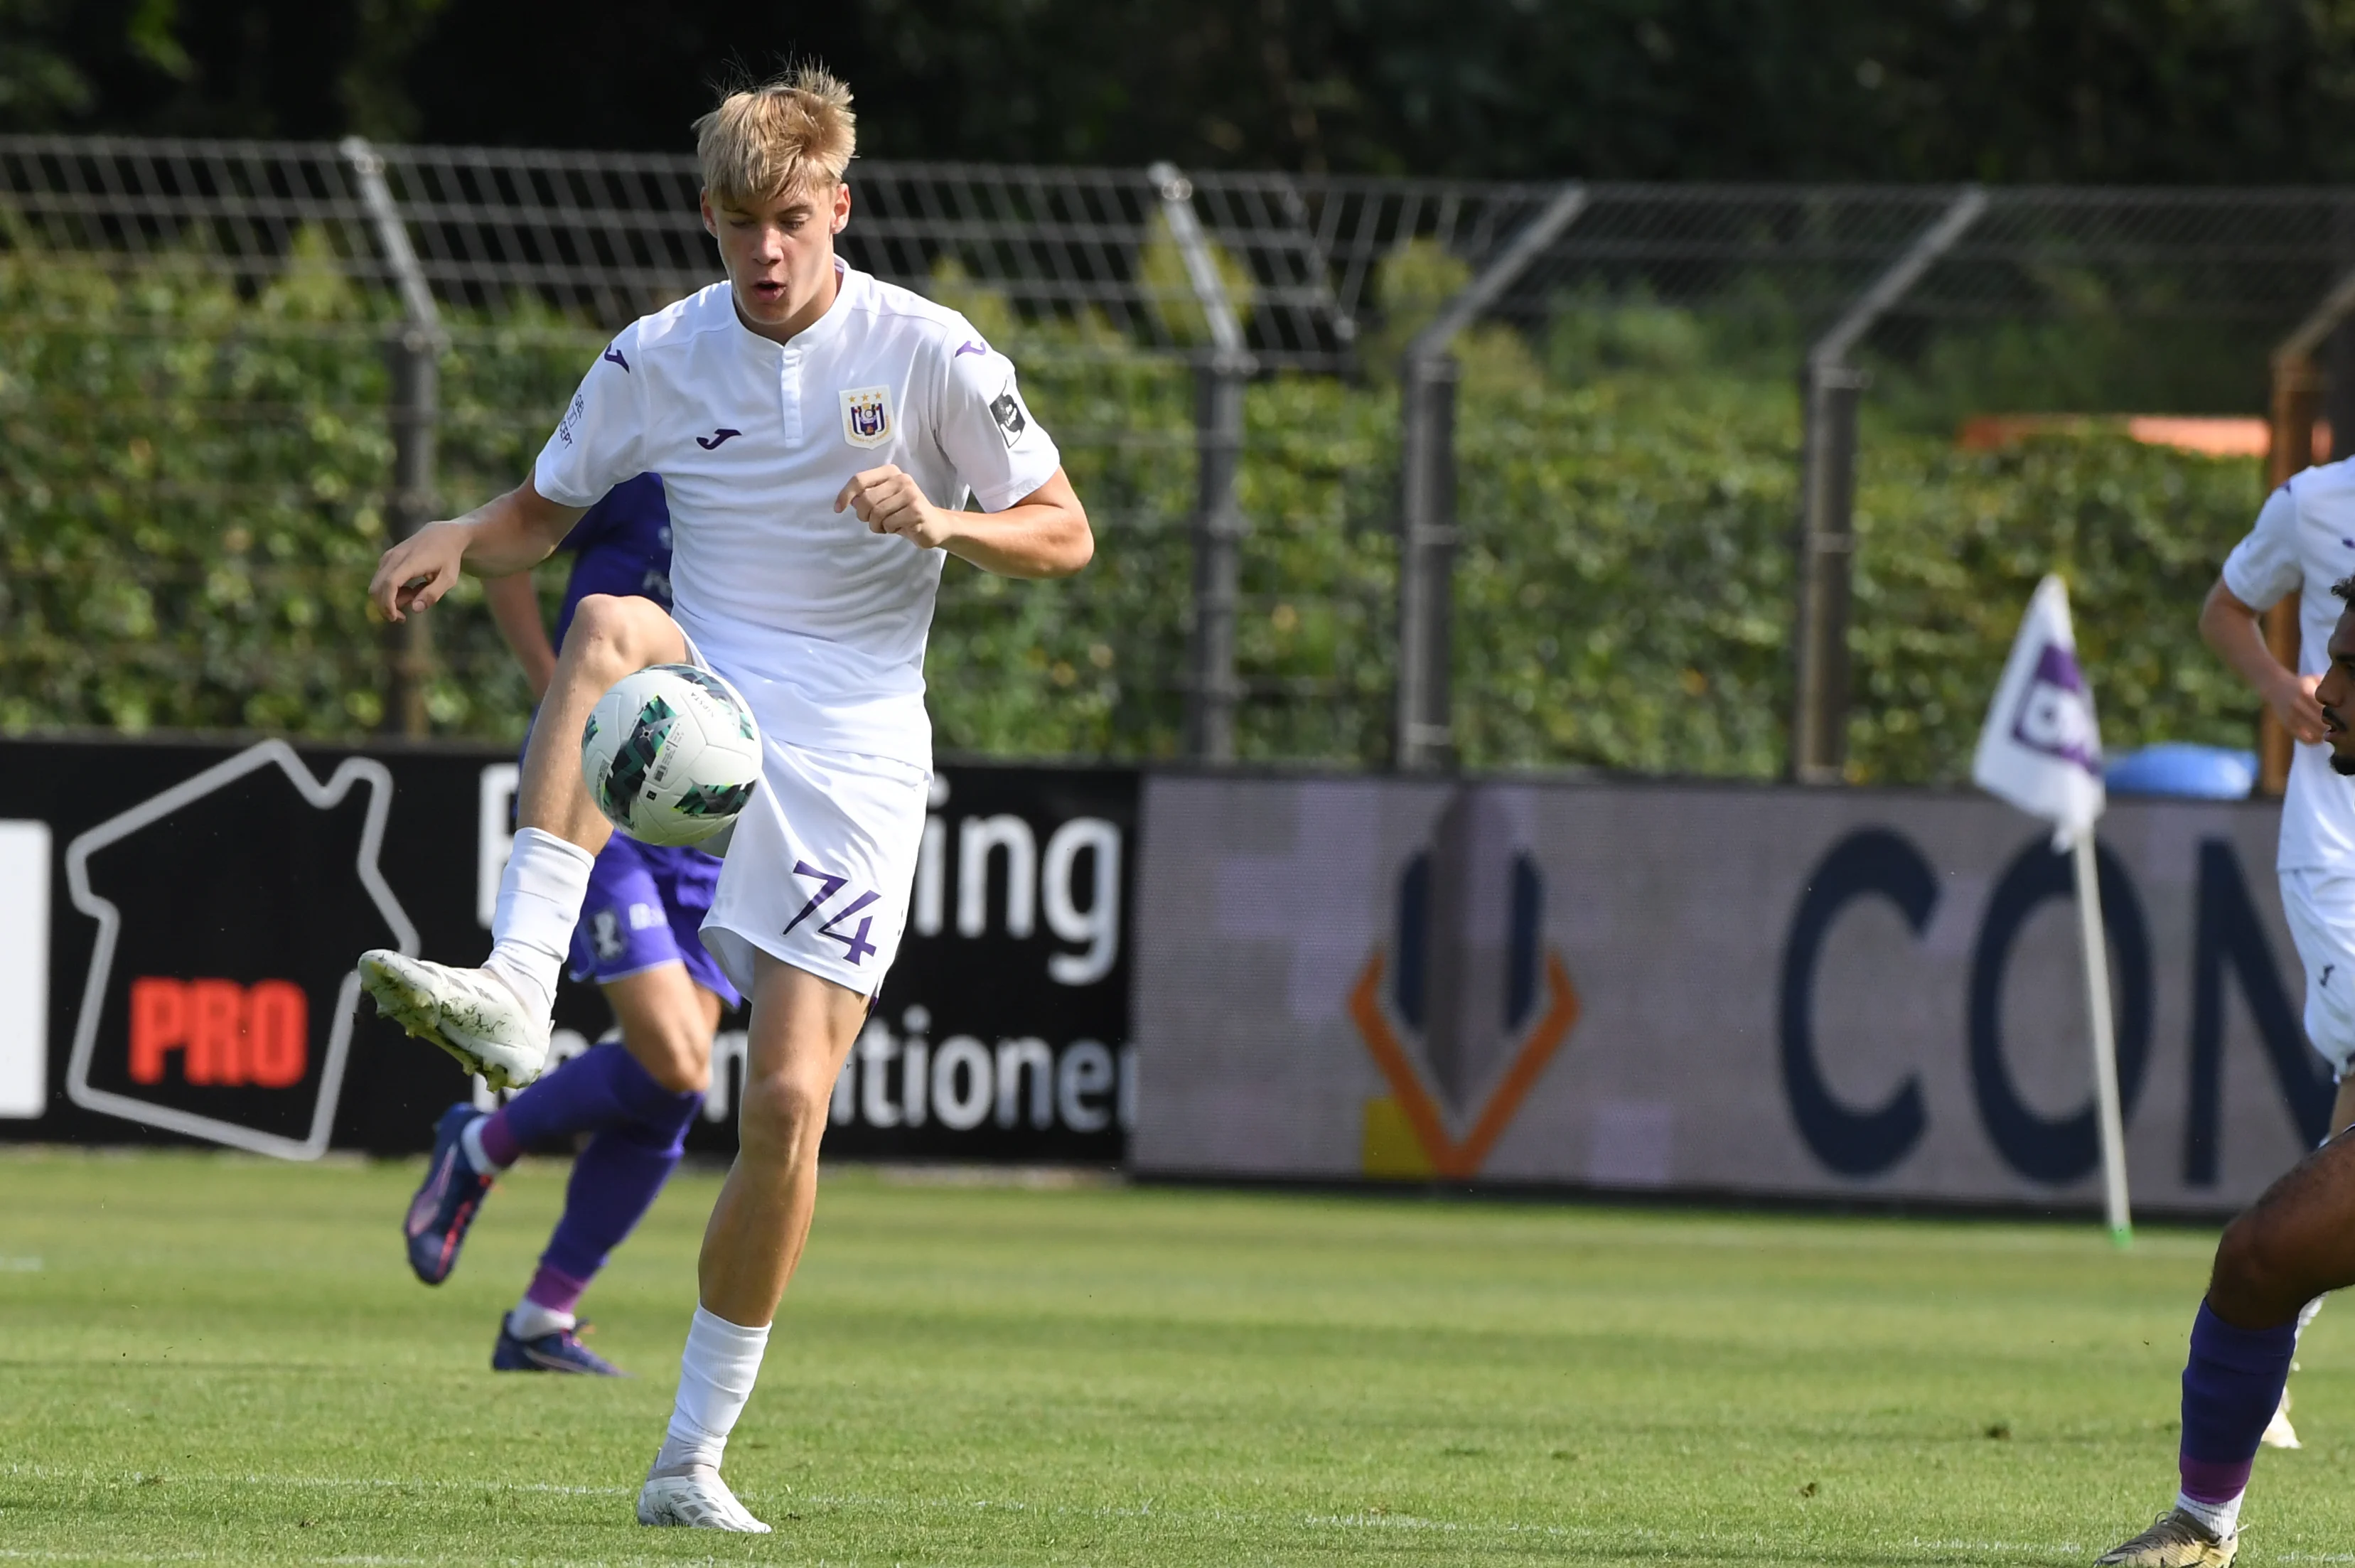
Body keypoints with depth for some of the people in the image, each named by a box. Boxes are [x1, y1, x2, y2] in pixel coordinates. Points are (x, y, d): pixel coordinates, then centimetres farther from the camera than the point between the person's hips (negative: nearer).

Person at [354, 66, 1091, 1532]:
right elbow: (547, 509, 16)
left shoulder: (927, 352, -3)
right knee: (611, 624, -35)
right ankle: (514, 996, -48)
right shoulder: (659, 360, 3)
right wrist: (458, 541, -8)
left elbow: (1065, 535, 0)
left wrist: (941, 521, -20)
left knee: (789, 1104, -11)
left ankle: (697, 1454, 4)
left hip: (851, 763, -1)